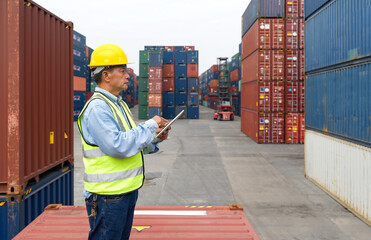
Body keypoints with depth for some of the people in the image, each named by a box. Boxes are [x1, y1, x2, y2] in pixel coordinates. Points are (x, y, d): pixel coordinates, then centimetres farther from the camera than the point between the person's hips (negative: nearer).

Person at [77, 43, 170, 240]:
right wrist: (150, 126, -17)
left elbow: (133, 141, 20)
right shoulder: (96, 108, -17)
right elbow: (118, 147, -26)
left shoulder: (119, 104, 15)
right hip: (108, 196, -10)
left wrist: (155, 138, 2)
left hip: (128, 190, 10)